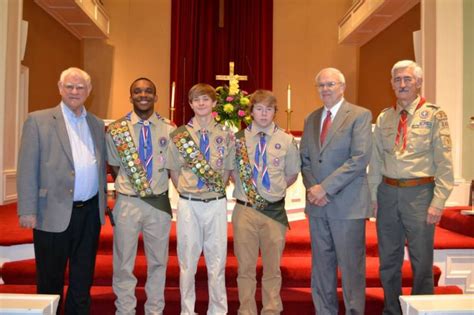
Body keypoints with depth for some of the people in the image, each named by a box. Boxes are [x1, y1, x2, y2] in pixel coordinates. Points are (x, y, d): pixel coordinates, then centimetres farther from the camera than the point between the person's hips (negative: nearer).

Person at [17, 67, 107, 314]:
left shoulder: (97, 124, 10)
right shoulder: (38, 120, -2)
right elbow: (27, 169, -6)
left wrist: (103, 203, 9)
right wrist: (28, 211, -11)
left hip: (90, 212, 4)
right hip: (54, 214, -4)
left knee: (83, 279, 16)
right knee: (50, 280, 11)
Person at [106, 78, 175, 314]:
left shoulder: (169, 129, 0)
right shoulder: (117, 129, -2)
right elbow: (114, 167, 6)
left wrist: (175, 193, 0)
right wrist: (126, 188, 2)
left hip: (159, 202, 1)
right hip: (127, 203, -1)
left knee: (158, 261, 14)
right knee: (124, 262, 10)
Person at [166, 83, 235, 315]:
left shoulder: (225, 135, 2)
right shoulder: (180, 135, 1)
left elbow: (227, 170, 9)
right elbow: (174, 170, 7)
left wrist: (218, 190, 2)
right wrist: (184, 192, 2)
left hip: (217, 204, 0)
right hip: (188, 204, 0)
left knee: (217, 261, 9)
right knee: (187, 261, 10)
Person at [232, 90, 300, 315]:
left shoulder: (287, 141, 0)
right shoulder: (238, 139, 0)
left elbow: (292, 174, 10)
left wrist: (277, 188, 2)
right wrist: (242, 185, -1)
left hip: (275, 211, 0)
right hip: (245, 209, 0)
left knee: (272, 267, 14)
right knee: (245, 266, 11)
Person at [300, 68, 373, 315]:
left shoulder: (360, 115, -3)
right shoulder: (311, 119, 14)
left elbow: (360, 158, -13)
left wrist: (325, 188, -15)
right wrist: (312, 188, -4)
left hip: (347, 204, -5)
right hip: (317, 204, 5)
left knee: (351, 265, 2)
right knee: (321, 265, 12)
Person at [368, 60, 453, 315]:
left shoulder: (434, 115, -3)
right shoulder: (384, 118, 8)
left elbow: (444, 164, -6)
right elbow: (375, 161, 10)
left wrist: (438, 202, -12)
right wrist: (373, 195, 5)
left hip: (420, 192, -4)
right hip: (388, 192, 4)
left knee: (422, 260, 6)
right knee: (388, 260, 13)